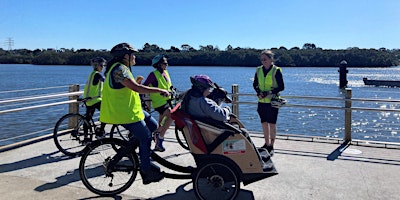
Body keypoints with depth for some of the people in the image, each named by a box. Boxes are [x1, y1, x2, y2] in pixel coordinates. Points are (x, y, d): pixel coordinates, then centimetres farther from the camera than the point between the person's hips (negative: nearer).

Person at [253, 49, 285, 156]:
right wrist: (258, 92, -4)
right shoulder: (259, 70, 8)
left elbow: (281, 87, -7)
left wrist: (269, 92, -17)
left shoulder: (276, 70, -6)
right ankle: (267, 144, 26)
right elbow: (255, 84, 16)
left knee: (272, 123, 0)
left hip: (272, 101, -5)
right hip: (262, 101, 5)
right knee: (264, 123, 11)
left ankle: (271, 146, 10)